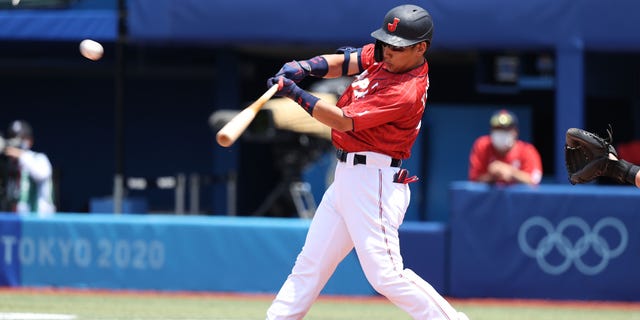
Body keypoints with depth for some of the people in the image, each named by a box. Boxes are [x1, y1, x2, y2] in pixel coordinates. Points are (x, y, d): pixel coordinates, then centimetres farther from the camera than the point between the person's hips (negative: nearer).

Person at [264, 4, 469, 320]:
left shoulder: (406, 93, -22)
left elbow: (342, 121, -22)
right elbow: (341, 62, 7)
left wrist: (294, 92, -21)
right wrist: (303, 67, -13)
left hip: (374, 183, -9)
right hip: (346, 176, 9)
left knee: (385, 275, -15)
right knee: (310, 263, 11)